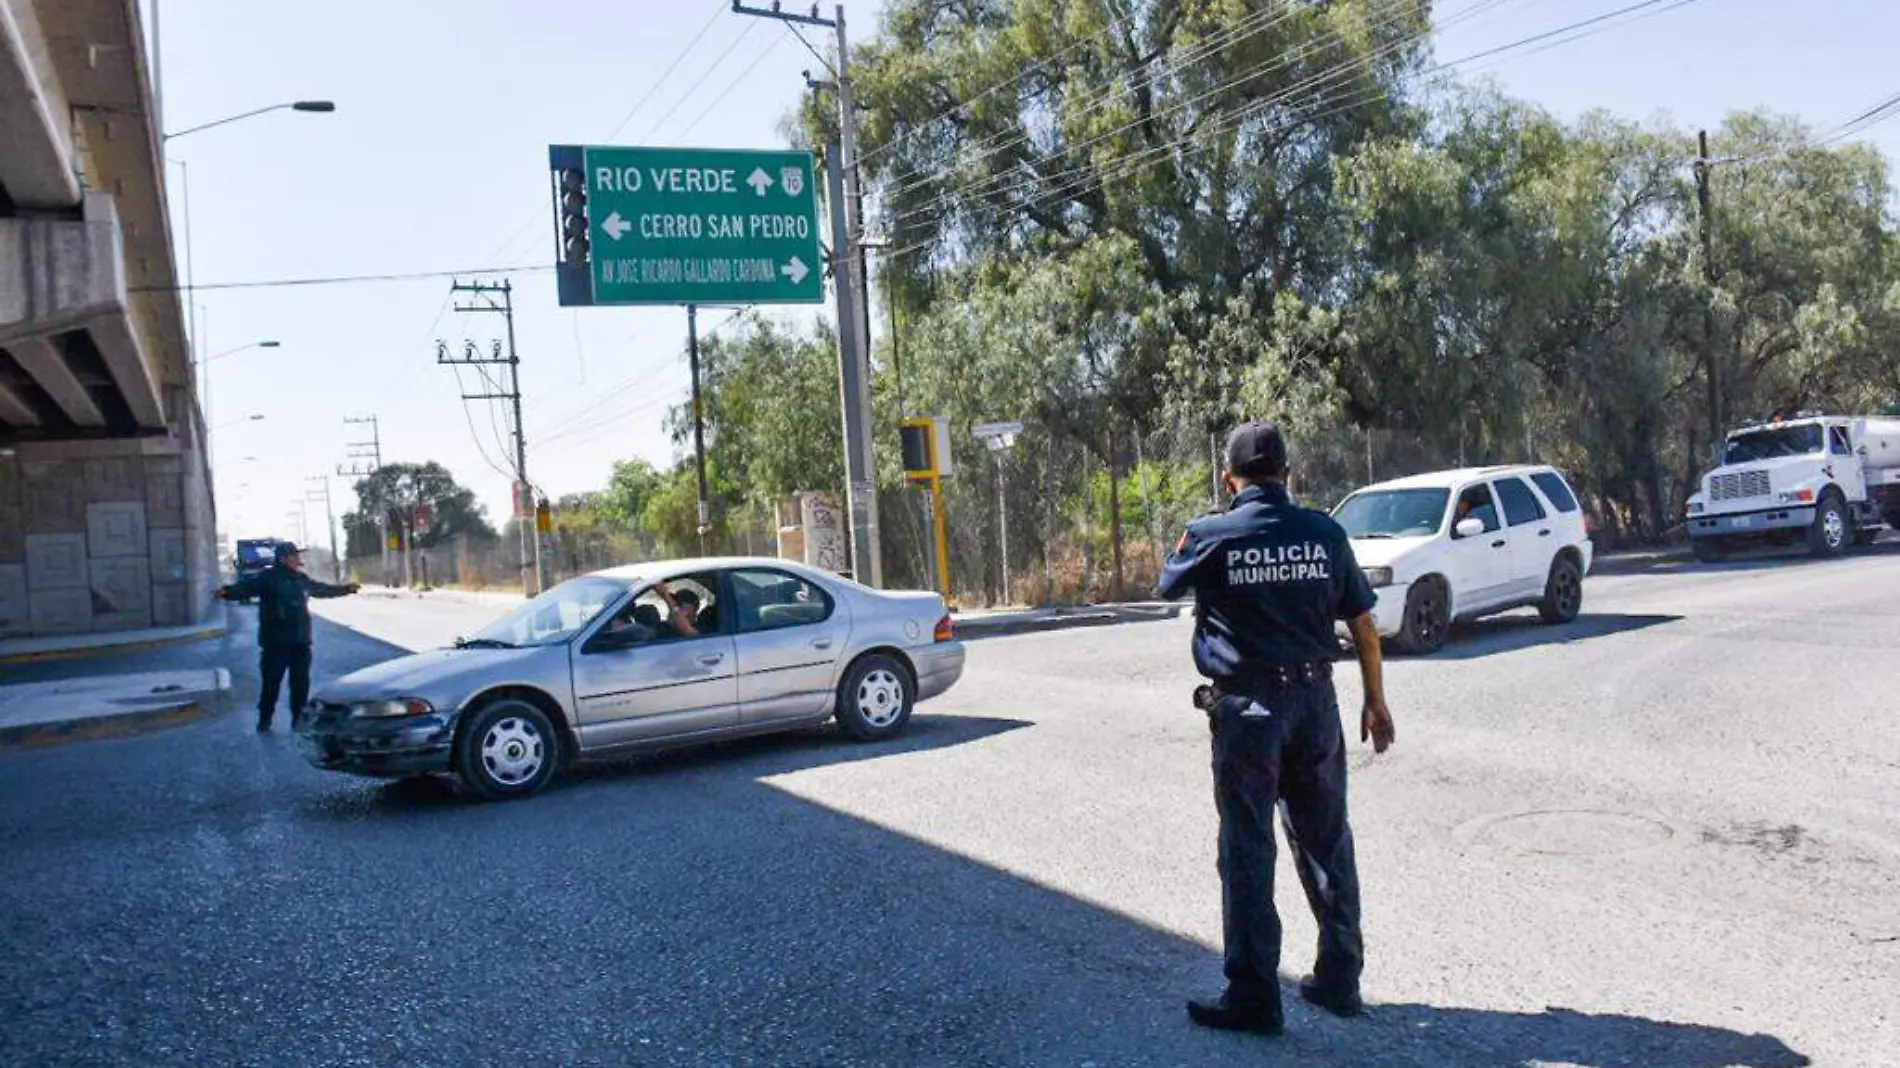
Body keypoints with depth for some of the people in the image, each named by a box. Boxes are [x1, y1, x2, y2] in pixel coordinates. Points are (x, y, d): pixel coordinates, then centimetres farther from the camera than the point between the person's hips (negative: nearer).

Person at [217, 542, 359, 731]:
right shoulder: (267, 577, -6)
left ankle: (299, 719, 20)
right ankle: (264, 720, 14)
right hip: (275, 643, -6)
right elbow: (245, 587, -21)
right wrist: (228, 592, -41)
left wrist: (346, 589, 40)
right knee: (271, 682, 0)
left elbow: (324, 589, 30)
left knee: (301, 683, 9)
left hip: (300, 642, 6)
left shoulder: (302, 579, 13)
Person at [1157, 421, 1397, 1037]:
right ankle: (1339, 981, 26)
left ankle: (1253, 997, 8)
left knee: (1248, 853, 4)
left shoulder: (1210, 536, -7)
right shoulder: (1324, 534, 1)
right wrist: (1376, 703, 15)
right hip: (1315, 701, 3)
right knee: (1326, 844, 16)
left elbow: (1168, 586, 13)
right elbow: (1364, 627, 5)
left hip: (1246, 707, -3)